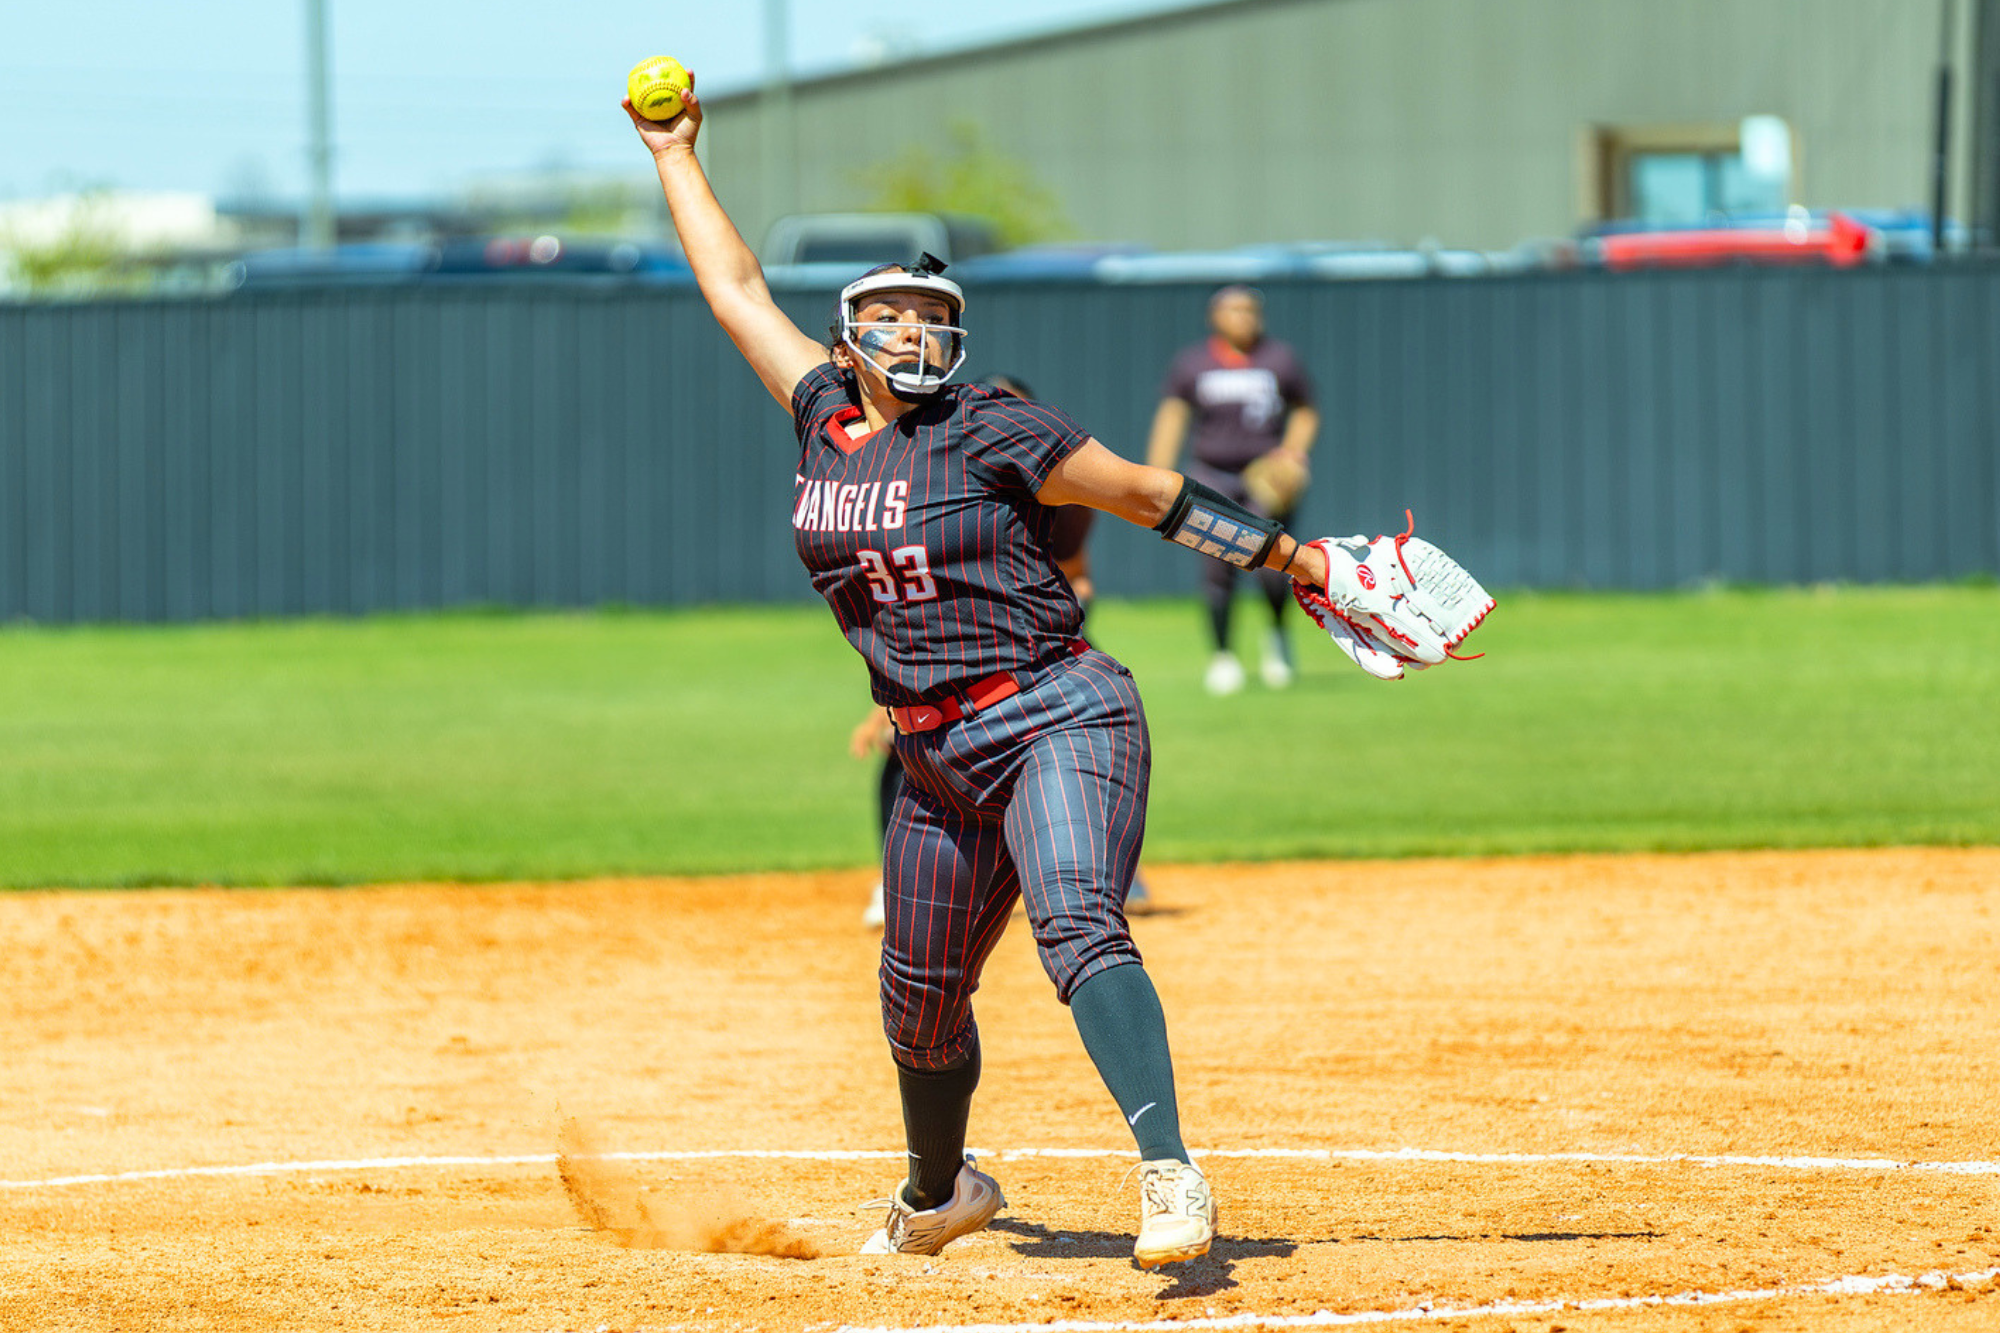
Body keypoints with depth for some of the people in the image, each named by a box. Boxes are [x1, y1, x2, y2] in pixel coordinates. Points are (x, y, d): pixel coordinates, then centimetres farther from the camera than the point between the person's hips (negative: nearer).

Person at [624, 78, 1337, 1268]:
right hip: (939, 760, 6)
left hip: (1058, 720, -6)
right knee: (921, 1001, 16)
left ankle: (1171, 1172, -40)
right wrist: (675, 156, 27)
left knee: (1079, 924, -28)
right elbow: (739, 290, 20)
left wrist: (1285, 555, -2)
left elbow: (1147, 492, 0)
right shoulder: (827, 421, 10)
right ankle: (939, 1193, 42)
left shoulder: (992, 434, -5)